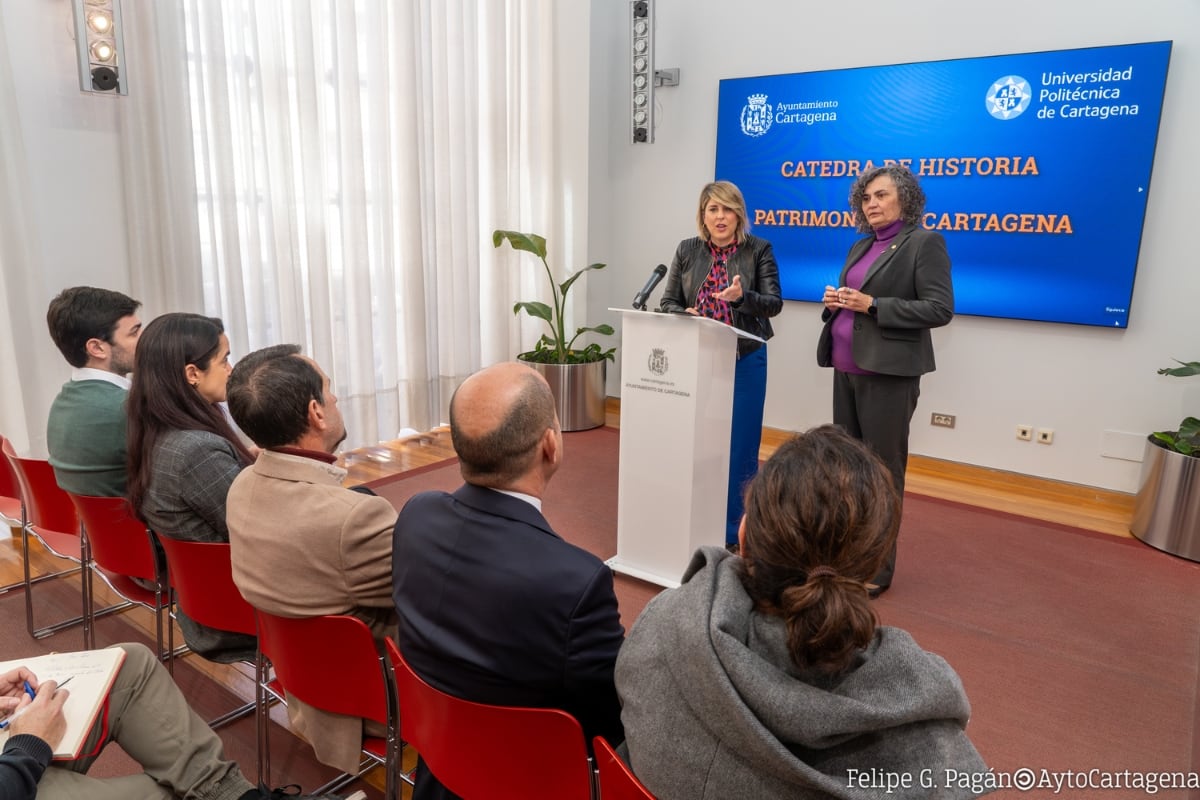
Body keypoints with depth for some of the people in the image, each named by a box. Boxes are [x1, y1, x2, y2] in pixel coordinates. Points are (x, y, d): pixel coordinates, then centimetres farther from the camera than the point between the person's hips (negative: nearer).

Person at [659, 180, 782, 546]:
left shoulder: (759, 250, -2)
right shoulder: (687, 251, 4)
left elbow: (774, 304, -8)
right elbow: (667, 303, 4)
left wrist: (742, 297, -28)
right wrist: (684, 316, -18)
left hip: (744, 361, -2)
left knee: (739, 448, 4)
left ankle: (735, 535, 18)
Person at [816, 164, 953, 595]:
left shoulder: (924, 242, -5)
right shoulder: (861, 247, 17)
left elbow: (940, 308, -13)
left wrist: (873, 305, -19)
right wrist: (834, 302, -1)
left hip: (888, 372, -7)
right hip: (847, 369, 7)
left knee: (883, 470, 0)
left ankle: (878, 566, 11)